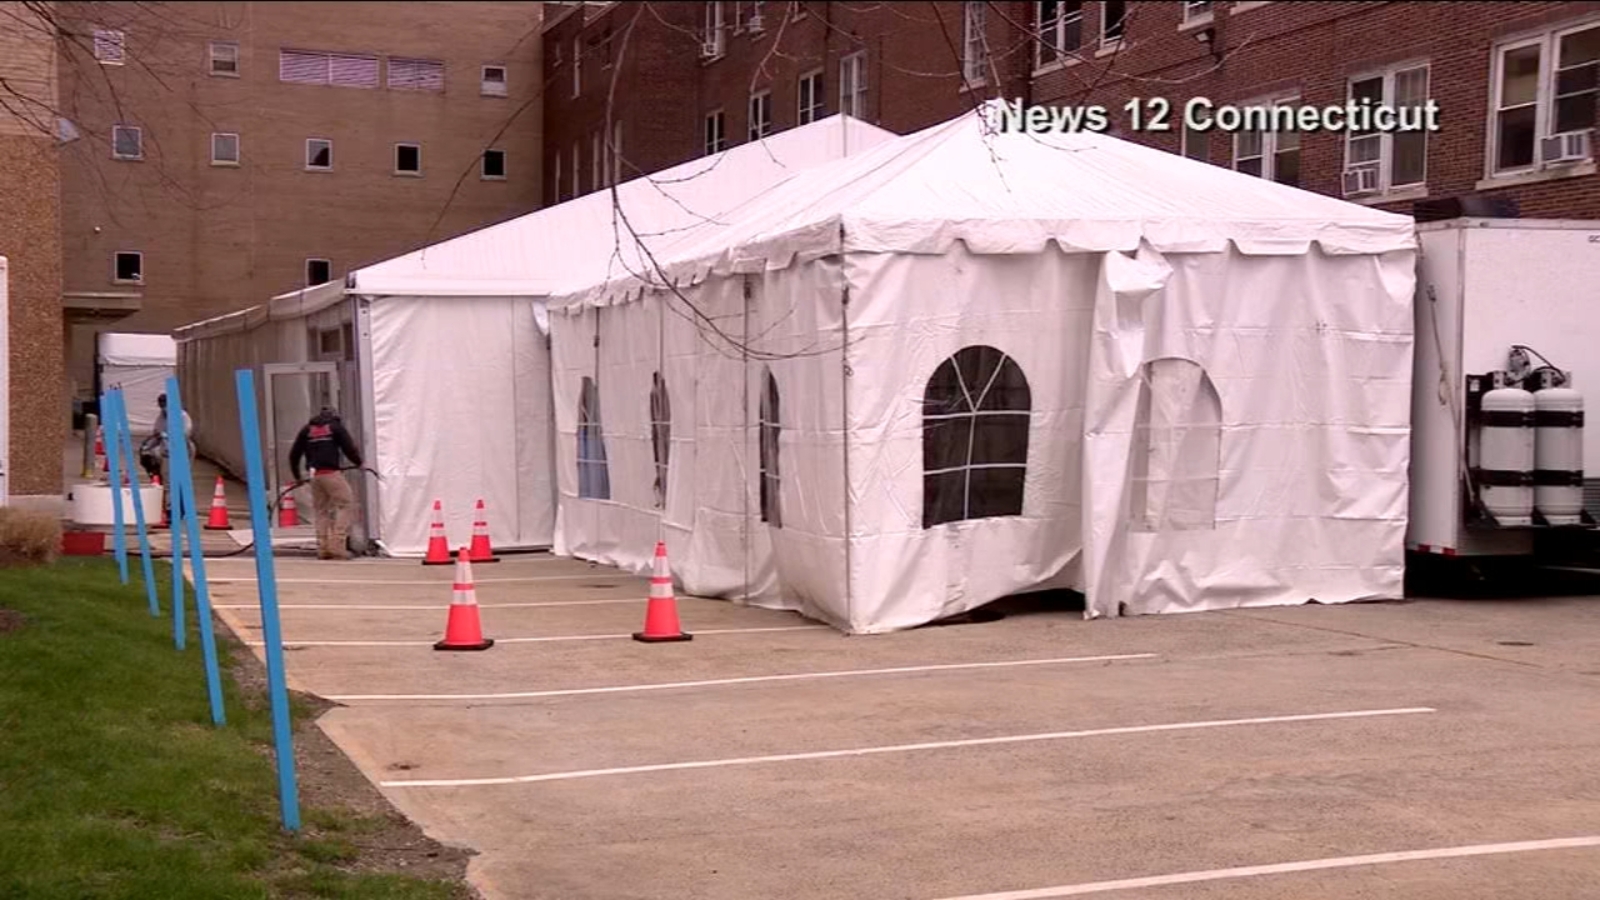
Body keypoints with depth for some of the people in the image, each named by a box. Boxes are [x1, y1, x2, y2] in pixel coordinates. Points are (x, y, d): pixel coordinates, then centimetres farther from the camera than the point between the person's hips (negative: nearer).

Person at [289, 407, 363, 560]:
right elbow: (349, 448, 0)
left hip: (314, 475, 5)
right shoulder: (336, 427, 8)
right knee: (344, 504, 0)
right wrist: (358, 462, 17)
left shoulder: (307, 429, 19)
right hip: (331, 473, -5)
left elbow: (294, 454, 18)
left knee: (320, 510, 12)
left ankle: (323, 548, 10)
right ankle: (337, 545, -10)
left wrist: (297, 475, 28)